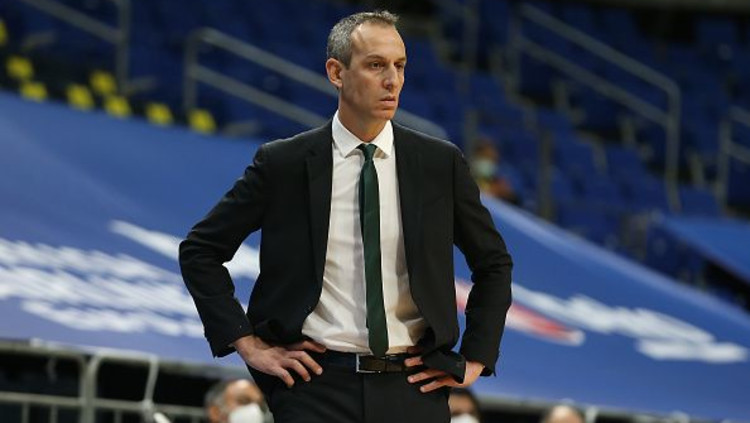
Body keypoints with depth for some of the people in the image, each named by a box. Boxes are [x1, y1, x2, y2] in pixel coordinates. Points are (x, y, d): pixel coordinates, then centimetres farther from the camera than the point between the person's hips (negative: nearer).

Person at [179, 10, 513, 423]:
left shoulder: (441, 164, 4)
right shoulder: (282, 163, 0)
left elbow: (494, 263, 17)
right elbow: (199, 251, 7)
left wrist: (475, 358, 8)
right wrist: (247, 343, 0)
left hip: (413, 388, 2)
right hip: (317, 386, -2)